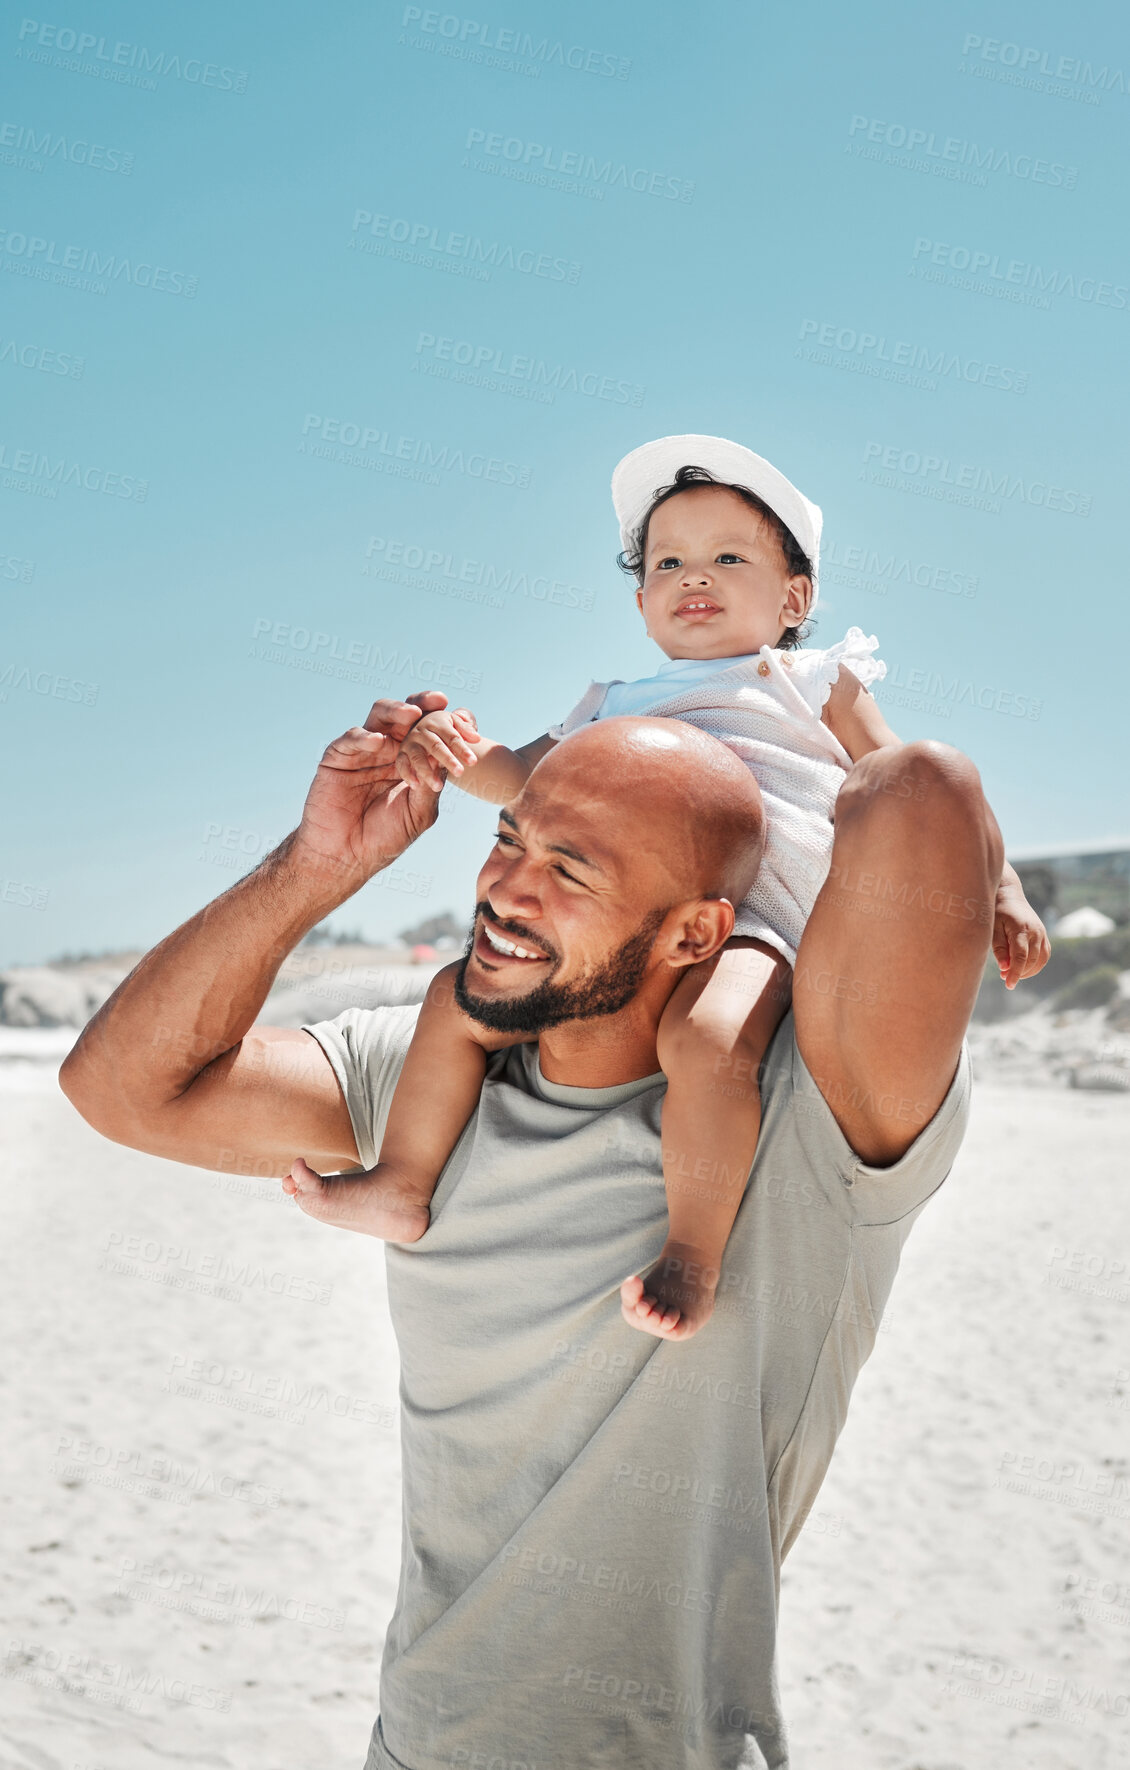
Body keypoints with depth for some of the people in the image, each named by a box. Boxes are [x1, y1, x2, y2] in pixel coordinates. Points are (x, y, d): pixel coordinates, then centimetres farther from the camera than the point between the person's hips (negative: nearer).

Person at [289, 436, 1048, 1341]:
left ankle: (693, 1258, -30)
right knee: (460, 995, 0)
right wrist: (467, 757, -1)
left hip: (749, 924, -6)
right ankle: (404, 1189, 11)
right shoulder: (617, 705, 31)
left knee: (704, 1034, -36)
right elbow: (531, 776, 23)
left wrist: (1000, 890, 2)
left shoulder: (815, 685, 19)